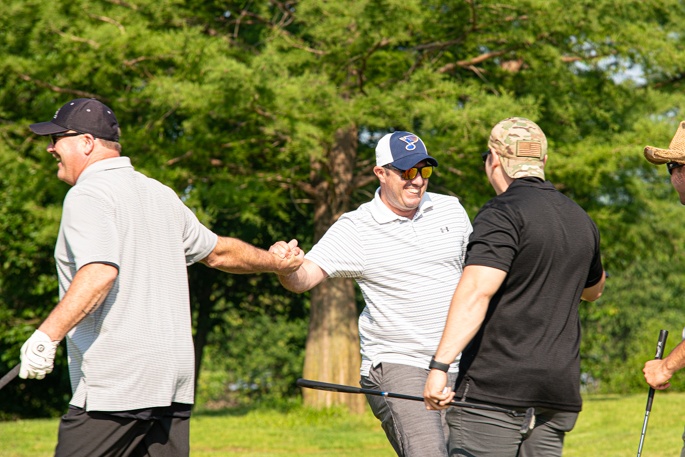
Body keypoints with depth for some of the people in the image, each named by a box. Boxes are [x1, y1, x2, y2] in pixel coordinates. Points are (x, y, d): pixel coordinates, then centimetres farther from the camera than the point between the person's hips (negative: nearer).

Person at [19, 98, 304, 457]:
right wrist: (277, 262, 44)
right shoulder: (162, 195, 17)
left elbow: (99, 273, -24)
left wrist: (47, 336, -30)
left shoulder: (88, 195, -8)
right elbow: (219, 252, 28)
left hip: (114, 383, -8)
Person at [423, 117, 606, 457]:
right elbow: (593, 289, 36)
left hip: (494, 390, -7)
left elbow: (476, 291, -24)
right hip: (558, 390, 8)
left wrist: (440, 364, -31)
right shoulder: (580, 220, 16)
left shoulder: (503, 214, -9)